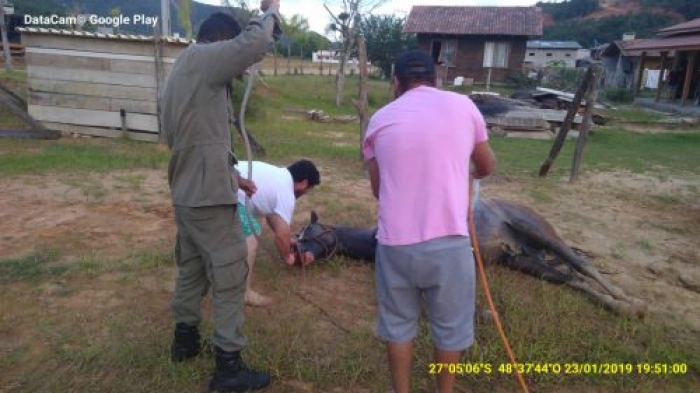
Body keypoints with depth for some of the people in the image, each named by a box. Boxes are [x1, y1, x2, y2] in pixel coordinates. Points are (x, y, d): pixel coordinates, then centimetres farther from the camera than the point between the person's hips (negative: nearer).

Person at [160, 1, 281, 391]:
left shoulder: (180, 74, 17)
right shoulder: (200, 59, -12)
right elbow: (254, 45, -28)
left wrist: (233, 176, 19)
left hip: (187, 194, 10)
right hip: (209, 197, -10)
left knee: (191, 269, 21)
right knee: (230, 277, -1)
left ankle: (185, 338, 37)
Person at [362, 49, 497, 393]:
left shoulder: (380, 119, 7)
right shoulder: (462, 106, 4)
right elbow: (488, 166, 19)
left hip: (395, 242, 2)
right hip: (448, 241, -1)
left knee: (398, 323, 21)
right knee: (450, 325, 20)